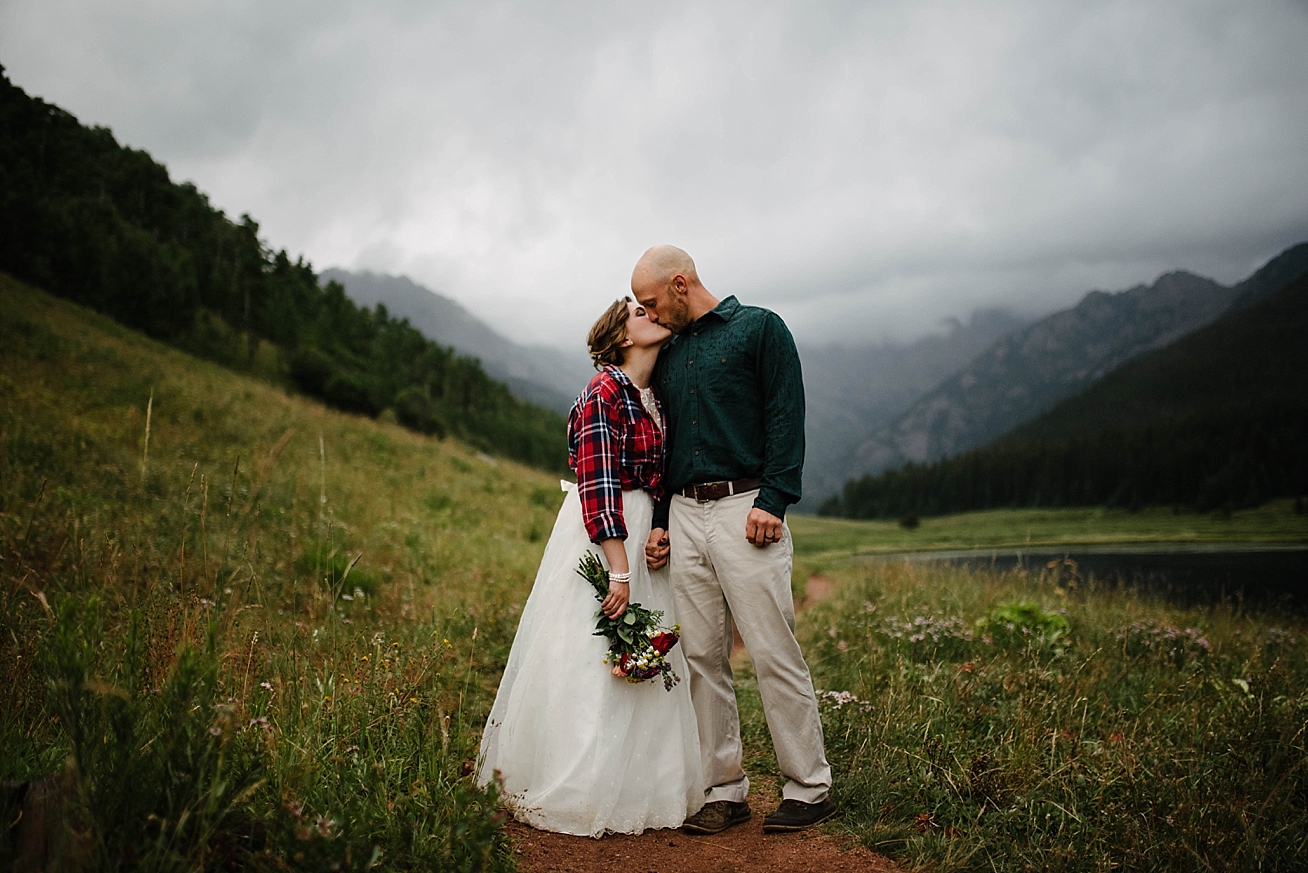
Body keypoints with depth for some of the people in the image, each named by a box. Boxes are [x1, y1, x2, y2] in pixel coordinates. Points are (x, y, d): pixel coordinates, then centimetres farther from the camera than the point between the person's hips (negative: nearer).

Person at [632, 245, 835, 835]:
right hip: (683, 515, 6)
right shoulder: (667, 356, 21)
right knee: (702, 659, 4)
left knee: (774, 654, -6)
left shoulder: (759, 328, 4)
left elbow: (786, 417, -4)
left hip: (745, 509, -6)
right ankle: (724, 790, 13)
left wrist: (773, 500, -14)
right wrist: (659, 522, 13)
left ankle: (810, 788, 6)